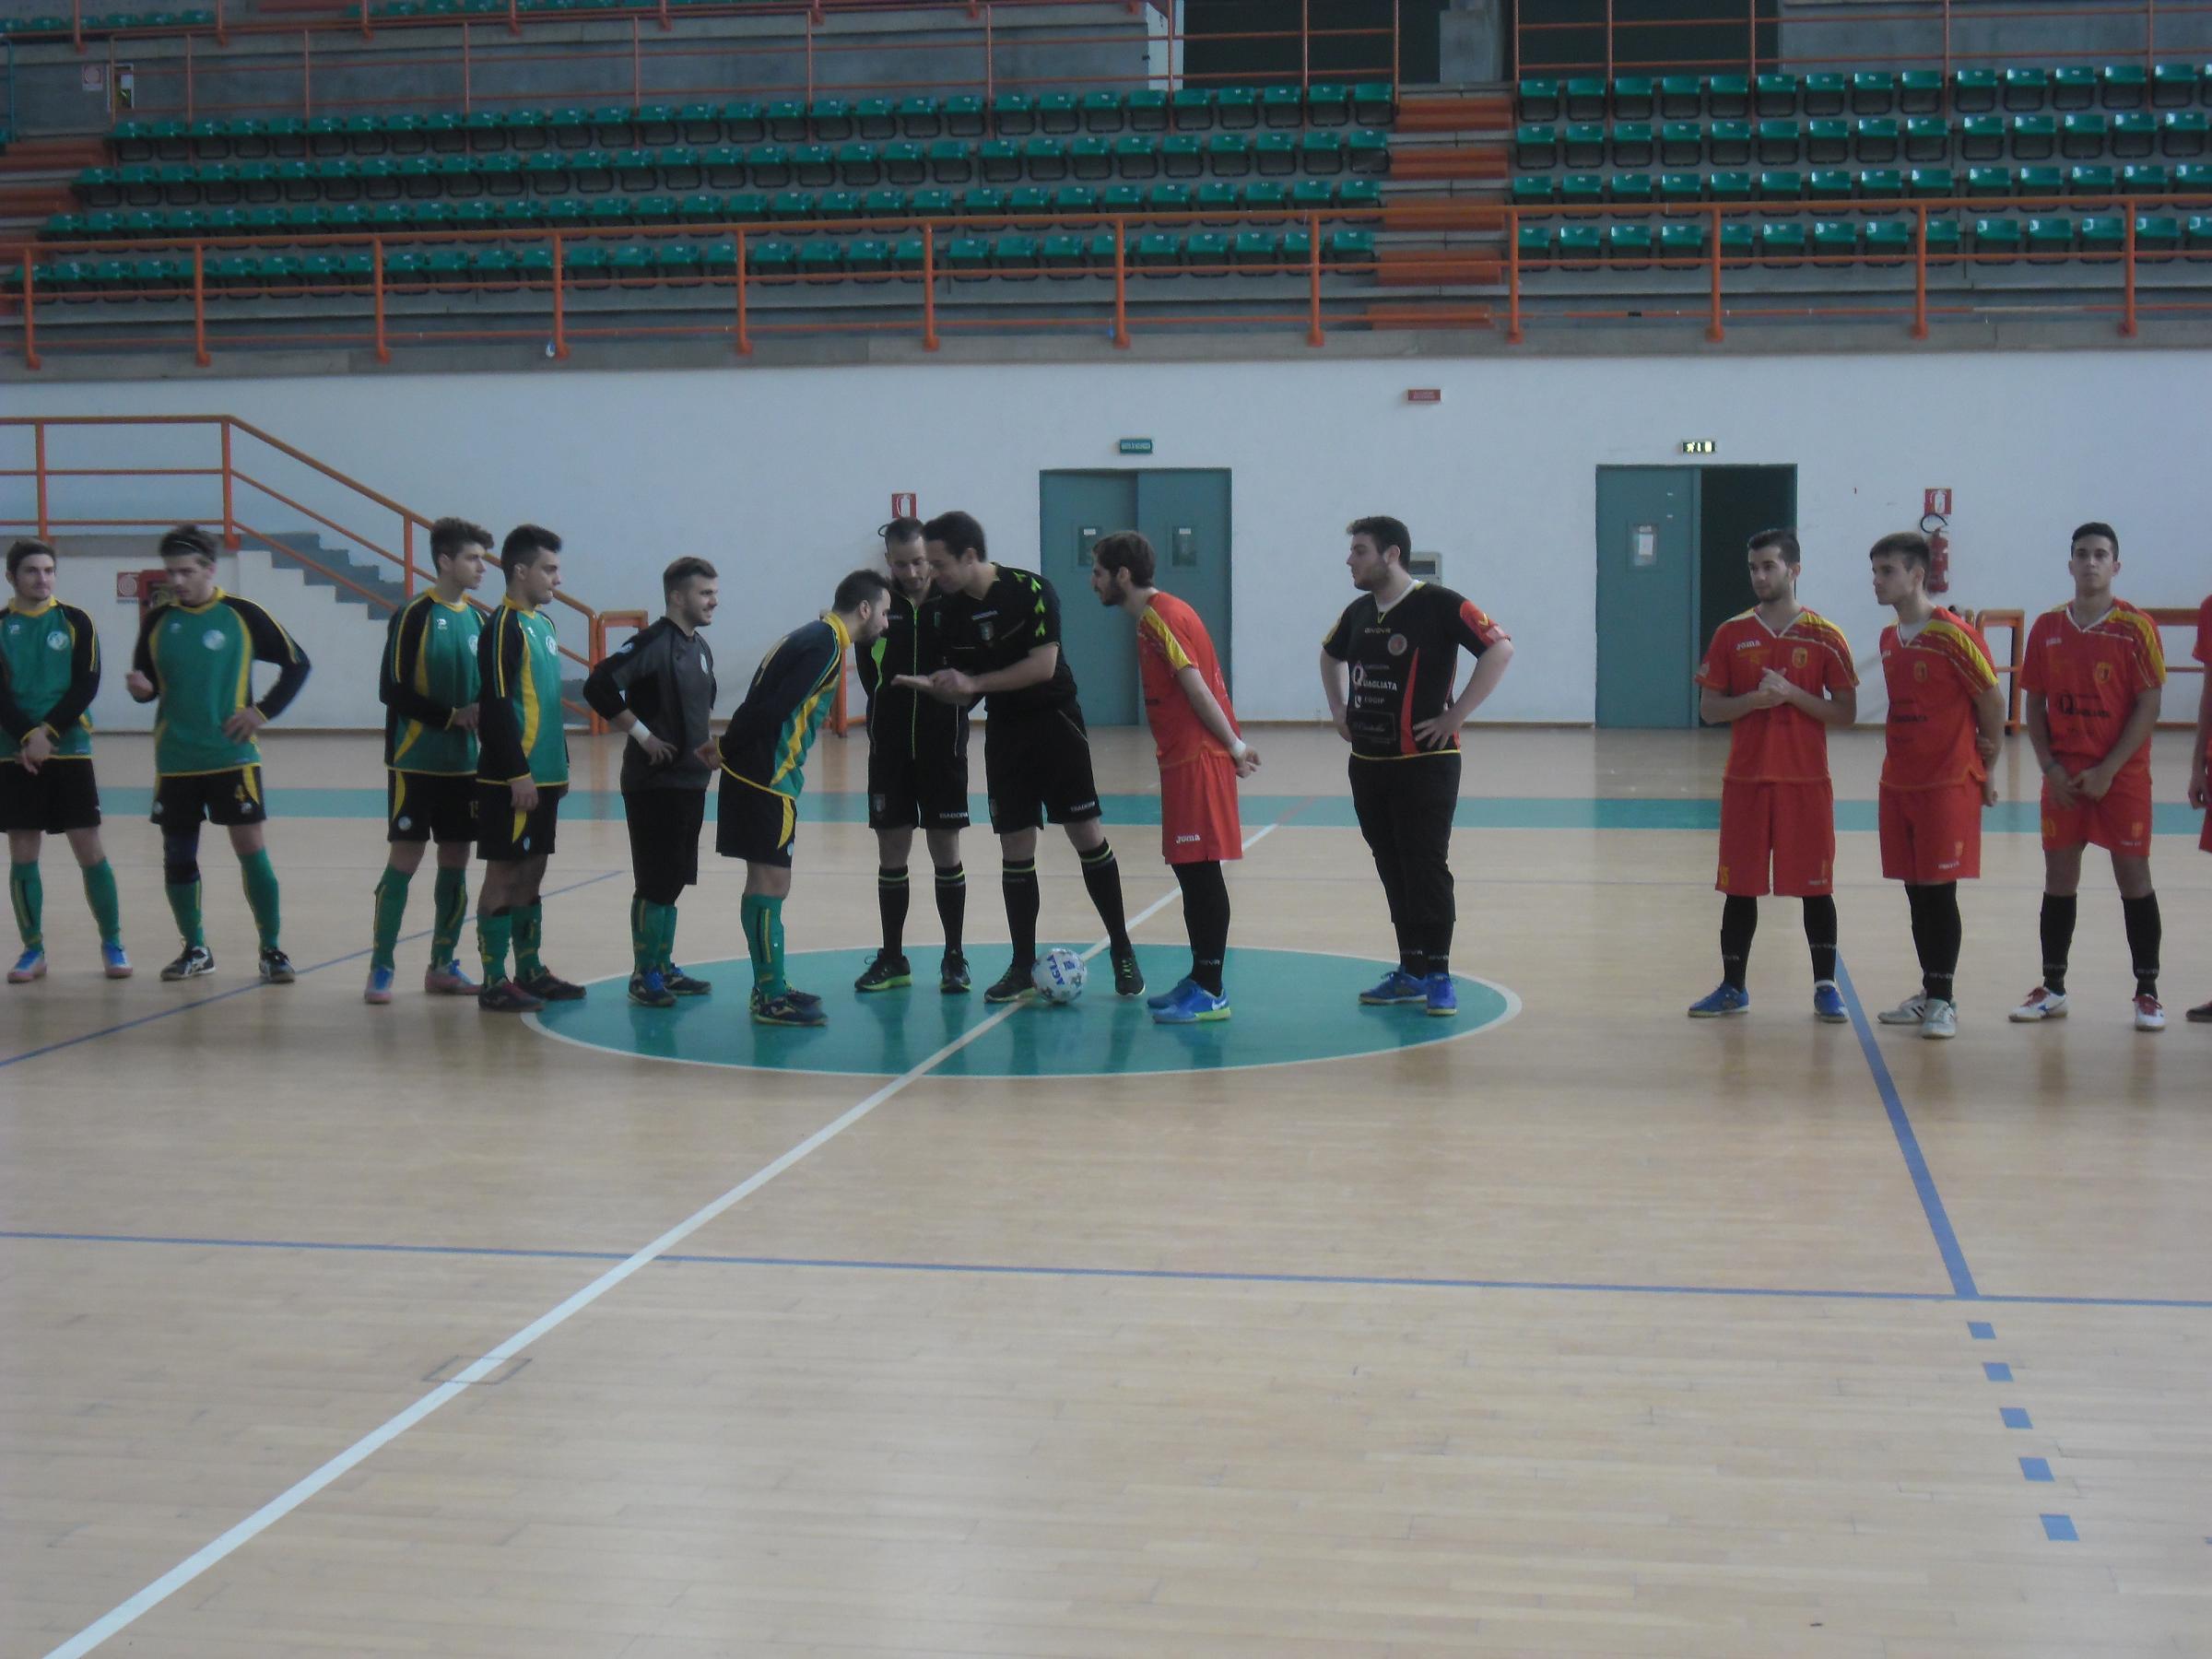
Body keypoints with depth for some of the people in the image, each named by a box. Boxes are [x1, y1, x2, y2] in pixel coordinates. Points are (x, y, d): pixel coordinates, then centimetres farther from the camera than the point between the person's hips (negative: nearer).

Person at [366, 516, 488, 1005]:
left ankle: (442, 966, 18)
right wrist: (451, 716, -17)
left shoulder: (475, 618, 10)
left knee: (456, 862, 8)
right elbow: (392, 689, -13)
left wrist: (481, 717, -4)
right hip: (416, 762, -6)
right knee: (404, 859, -4)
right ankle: (381, 968, 4)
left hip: (465, 764, 6)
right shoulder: (414, 615, -9)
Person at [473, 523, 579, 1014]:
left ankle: (530, 971, 22)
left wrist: (561, 764, 18)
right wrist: (518, 773, -20)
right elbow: (495, 707, -18)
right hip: (513, 780, -9)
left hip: (543, 775, 9)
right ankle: (494, 983, 1)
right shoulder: (504, 627, -13)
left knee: (532, 873, 14)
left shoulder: (541, 624, 14)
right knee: (504, 874, -3)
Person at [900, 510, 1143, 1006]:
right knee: (1015, 848, 3)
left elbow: (1043, 665, -21)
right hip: (1004, 733, 5)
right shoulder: (954, 611, 2)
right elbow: (963, 691, 6)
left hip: (1055, 722, -5)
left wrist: (973, 682, -20)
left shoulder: (1030, 590, -15)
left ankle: (1122, 952, 7)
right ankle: (1022, 967, 10)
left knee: (1088, 835, -3)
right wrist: (929, 684, -15)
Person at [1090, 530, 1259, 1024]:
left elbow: (1196, 688, -18)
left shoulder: (1160, 617, -14)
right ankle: (1201, 979, 22)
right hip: (1183, 758, 10)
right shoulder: (1154, 616, 17)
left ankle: (1211, 992, -4)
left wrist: (1234, 745, -14)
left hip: (1197, 759, -10)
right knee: (1191, 870, 14)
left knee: (1200, 871, -7)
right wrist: (1230, 745, 13)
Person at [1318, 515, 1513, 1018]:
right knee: (1392, 870, 10)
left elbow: (1500, 648, -18)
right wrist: (1339, 709, 17)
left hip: (1425, 762, -7)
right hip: (1367, 763, 7)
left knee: (1426, 867, -6)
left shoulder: (1438, 604, -11)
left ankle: (1438, 975, 2)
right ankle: (1411, 972, 19)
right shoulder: (1358, 612, 11)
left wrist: (1455, 715, -18)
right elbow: (1330, 654, 32)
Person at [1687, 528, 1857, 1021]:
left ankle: (1825, 987, 12)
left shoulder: (1825, 638, -1)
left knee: (1816, 887, 2)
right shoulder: (1731, 634, 4)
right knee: (1740, 887, 6)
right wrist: (1754, 700, -15)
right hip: (1745, 778, 2)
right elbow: (1708, 709, 3)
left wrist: (1792, 694, -15)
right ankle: (1733, 988, 15)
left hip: (1806, 780, -1)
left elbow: (1846, 712, -2)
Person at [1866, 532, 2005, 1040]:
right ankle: (1928, 993, 20)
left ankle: (1943, 1000, 6)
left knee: (1939, 892, -3)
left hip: (1948, 783, -7)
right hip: (1899, 782, 7)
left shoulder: (1954, 636, -13)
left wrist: (1986, 764, 2)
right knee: (1916, 893, 11)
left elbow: (1992, 701, -7)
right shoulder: (1890, 639, 10)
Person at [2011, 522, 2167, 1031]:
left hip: (2122, 776, -3)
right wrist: (2051, 769, -4)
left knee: (2134, 878, 1)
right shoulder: (2047, 628, 5)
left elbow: (2149, 706, -9)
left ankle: (2147, 992, 9)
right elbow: (2035, 704, 7)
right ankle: (2052, 989, 17)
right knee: (2059, 879, 7)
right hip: (2064, 779, 3)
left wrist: (2107, 771, -14)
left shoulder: (2136, 628, -6)